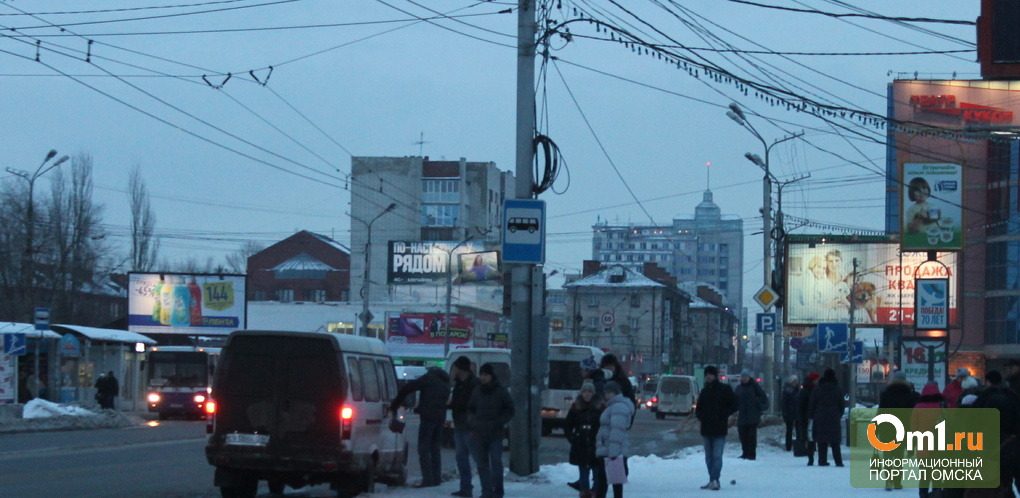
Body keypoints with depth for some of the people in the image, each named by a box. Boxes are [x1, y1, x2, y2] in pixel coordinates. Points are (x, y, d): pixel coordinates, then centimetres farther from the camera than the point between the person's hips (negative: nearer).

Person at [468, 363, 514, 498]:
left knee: (496, 463, -6)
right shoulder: (477, 392, 9)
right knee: (482, 464, 6)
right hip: (478, 434, 4)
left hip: (495, 435, -4)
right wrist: (471, 420, 1)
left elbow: (510, 410, 1)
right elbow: (470, 409, 20)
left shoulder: (501, 391, -2)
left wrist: (499, 422, -11)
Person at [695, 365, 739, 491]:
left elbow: (734, 405, -3)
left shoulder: (725, 389, -1)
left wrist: (722, 415, -10)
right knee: (709, 457, 9)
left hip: (719, 429, -6)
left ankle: (715, 480, -20)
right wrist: (701, 416, 1)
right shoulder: (704, 391, 15)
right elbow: (698, 409, 22)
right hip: (706, 428, 6)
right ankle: (713, 480, 15)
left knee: (717, 455, -13)